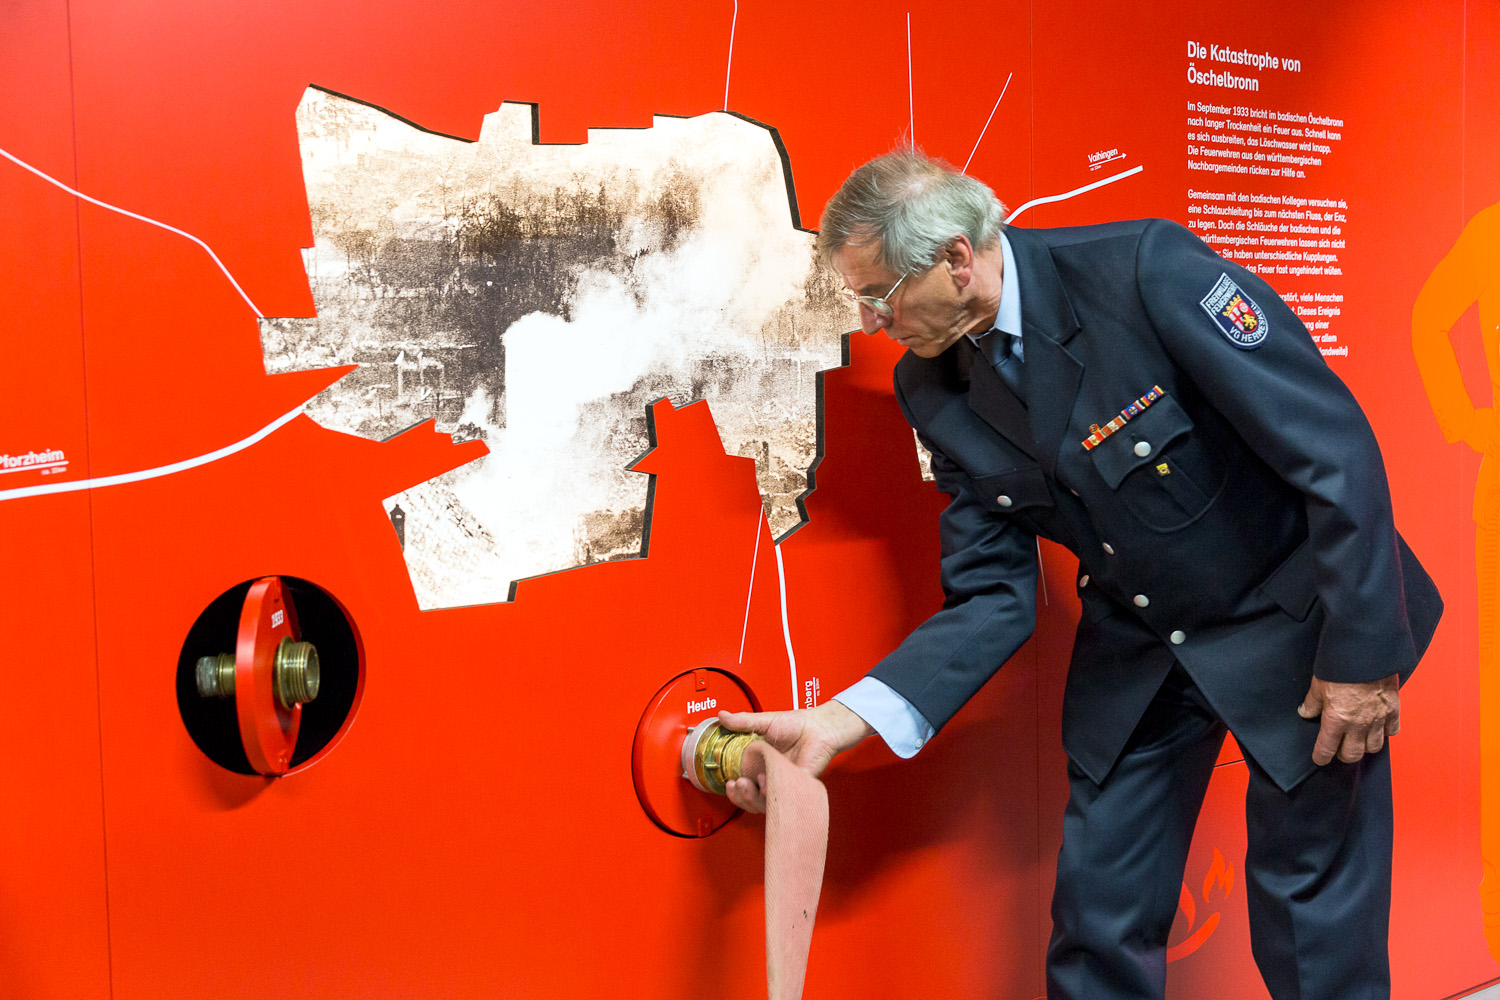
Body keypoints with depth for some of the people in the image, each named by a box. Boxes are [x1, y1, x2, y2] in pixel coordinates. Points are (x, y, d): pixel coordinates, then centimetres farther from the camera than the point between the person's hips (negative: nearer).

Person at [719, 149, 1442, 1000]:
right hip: (1137, 652, 5)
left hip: (1294, 620, -4)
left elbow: (1337, 447, -22)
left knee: (1312, 896, 5)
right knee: (1096, 926, 9)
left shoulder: (1147, 269, -26)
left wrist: (1360, 653, -19)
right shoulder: (937, 389, -8)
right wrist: (844, 721, -18)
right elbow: (994, 596, -7)